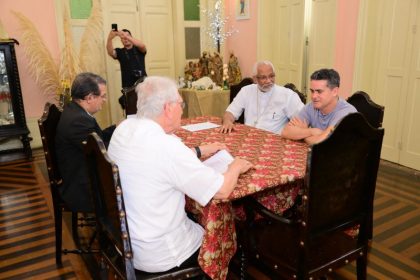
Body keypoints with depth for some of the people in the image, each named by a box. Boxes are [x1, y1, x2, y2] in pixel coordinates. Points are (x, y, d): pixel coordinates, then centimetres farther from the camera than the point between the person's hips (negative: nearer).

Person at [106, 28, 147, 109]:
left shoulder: (138, 49, 7)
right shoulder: (119, 52, 9)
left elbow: (142, 45, -17)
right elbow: (110, 52, -13)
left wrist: (126, 36, -29)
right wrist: (110, 39, -32)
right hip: (128, 86, 0)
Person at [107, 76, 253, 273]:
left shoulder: (125, 128, -6)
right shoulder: (166, 146, -30)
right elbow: (222, 191, -22)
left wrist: (200, 151, 12)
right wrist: (236, 167, -3)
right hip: (157, 255, -7)